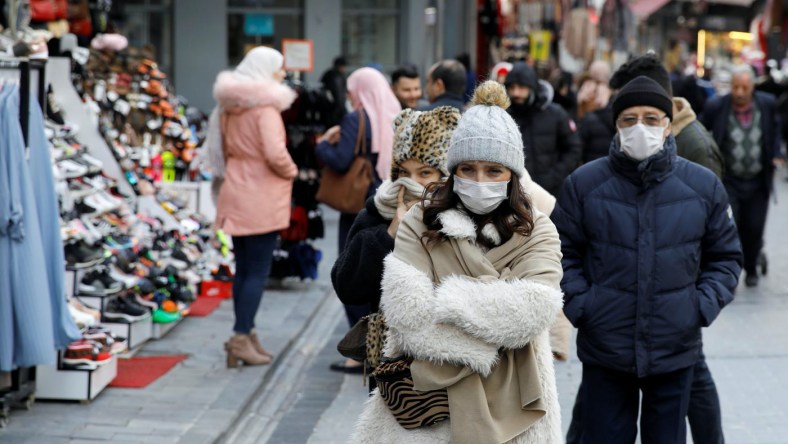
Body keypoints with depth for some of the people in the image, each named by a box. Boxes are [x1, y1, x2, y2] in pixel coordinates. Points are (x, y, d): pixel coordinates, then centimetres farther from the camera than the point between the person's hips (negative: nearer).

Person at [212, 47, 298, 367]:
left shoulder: (229, 106, 11)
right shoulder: (266, 106, -15)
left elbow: (223, 149, 18)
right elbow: (275, 154, -23)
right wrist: (291, 171, -6)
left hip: (236, 195, 8)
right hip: (262, 199, -8)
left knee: (243, 269, 12)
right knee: (258, 271, -3)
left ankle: (245, 334, 17)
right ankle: (242, 337, -5)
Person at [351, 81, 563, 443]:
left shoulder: (536, 232, 1)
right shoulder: (419, 224, 0)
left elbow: (533, 310, -16)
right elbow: (408, 313, -14)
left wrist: (446, 302, -14)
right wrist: (491, 337, -15)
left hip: (507, 412, 0)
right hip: (427, 404, 0)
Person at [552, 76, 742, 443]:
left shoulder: (703, 186, 1)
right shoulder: (584, 183, -3)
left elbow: (725, 256, 10)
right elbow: (562, 251, 5)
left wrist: (704, 306, -3)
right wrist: (578, 303, -8)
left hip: (675, 352, 1)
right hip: (604, 350, -1)